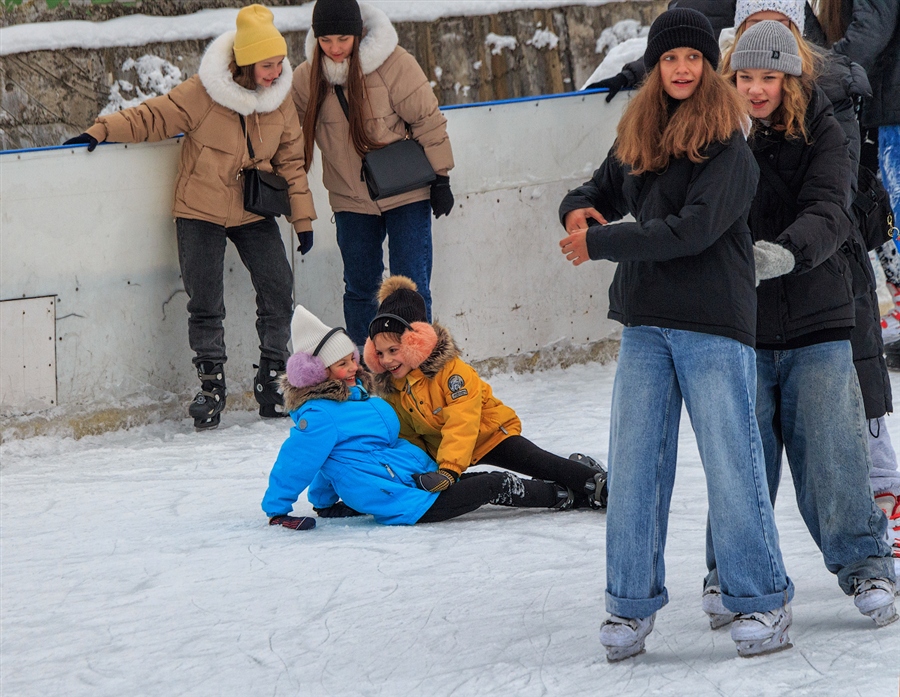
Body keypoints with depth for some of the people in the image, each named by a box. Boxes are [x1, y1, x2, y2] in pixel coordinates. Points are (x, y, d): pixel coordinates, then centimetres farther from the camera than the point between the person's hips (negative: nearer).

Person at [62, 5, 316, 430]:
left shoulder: (281, 99, -2)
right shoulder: (204, 93, -16)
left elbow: (291, 160, 6)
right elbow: (153, 118, -9)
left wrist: (303, 217, 5)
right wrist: (101, 132, -19)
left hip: (254, 214, 3)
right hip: (201, 212, -3)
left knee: (279, 291, -5)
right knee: (205, 303, -4)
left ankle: (271, 381, 9)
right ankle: (211, 387, 9)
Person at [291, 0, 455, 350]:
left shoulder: (393, 64, -15)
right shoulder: (307, 77, -3)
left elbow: (427, 120, -8)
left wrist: (440, 178, -6)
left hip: (405, 193, -3)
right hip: (350, 200, 3)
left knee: (411, 286, -4)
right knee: (359, 288, 8)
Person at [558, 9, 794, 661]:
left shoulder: (729, 147, -7)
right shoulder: (637, 139, 13)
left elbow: (694, 228, -17)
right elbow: (599, 193, 25)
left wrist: (602, 243, -14)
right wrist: (581, 211, -1)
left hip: (714, 321, -6)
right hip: (645, 325, 6)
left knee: (731, 463, -3)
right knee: (633, 464, 3)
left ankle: (763, 601, 7)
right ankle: (631, 604, 9)